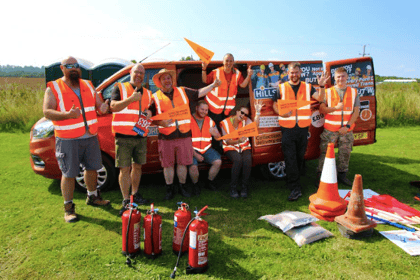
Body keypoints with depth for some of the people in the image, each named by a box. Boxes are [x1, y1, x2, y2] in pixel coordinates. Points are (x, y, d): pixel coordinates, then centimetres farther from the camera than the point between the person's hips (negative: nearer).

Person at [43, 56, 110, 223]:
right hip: (68, 140, -5)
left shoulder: (88, 86, 11)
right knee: (69, 174, 0)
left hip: (91, 137, 5)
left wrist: (103, 108, -13)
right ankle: (68, 207, 16)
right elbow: (47, 112, -14)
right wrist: (67, 114, -32)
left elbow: (99, 105, 13)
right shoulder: (54, 88, -4)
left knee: (92, 168, 16)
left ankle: (92, 197, 37)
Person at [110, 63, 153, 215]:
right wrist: (131, 99, -24)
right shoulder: (120, 88, 1)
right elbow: (113, 107, -12)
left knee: (137, 166, 13)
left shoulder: (147, 93, 15)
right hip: (123, 136, -5)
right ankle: (125, 201, 7)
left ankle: (135, 195, 30)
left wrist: (149, 113, -1)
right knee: (125, 169, -3)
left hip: (141, 136, 5)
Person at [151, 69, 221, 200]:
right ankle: (169, 188, 23)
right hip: (166, 137, -1)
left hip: (184, 135, 1)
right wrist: (161, 122, -16)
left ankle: (182, 187, 26)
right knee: (168, 164, 6)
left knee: (182, 163, 8)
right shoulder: (155, 97, 5)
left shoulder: (183, 91, 11)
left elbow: (199, 93, 16)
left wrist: (213, 85, 10)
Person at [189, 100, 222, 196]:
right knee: (193, 166, -30)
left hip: (207, 149, 4)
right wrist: (195, 154, -17)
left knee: (218, 161, -20)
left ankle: (209, 182, 6)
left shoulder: (210, 121, 11)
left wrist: (215, 133, -13)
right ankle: (195, 185, 3)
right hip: (192, 149, -4)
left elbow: (219, 137, 13)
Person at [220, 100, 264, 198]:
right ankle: (233, 188, -19)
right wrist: (238, 141, -29)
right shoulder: (225, 122, -5)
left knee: (248, 160, -32)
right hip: (230, 147, -2)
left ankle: (244, 188, -16)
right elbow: (228, 141, -10)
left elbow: (255, 127, -21)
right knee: (238, 160, -35)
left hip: (244, 147, 2)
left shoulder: (245, 120, 2)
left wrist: (257, 112, -25)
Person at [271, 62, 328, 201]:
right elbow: (275, 105, 4)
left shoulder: (307, 87, 10)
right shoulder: (281, 88, 6)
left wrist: (321, 86, -19)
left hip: (303, 128, 2)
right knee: (290, 158, -7)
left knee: (300, 157, 12)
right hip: (287, 128, -2)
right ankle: (295, 188, -3)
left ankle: (295, 182, 33)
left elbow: (320, 98, -2)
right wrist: (282, 113, -15)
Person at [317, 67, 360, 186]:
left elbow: (356, 111, 1)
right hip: (330, 129, -2)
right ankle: (321, 177, 9)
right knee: (325, 153, -1)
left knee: (345, 153, 9)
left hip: (346, 130, 2)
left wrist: (348, 126, -10)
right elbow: (321, 109, -4)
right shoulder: (328, 92, 3)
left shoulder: (353, 92, 7)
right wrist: (335, 108, -18)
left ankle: (342, 175, 25)